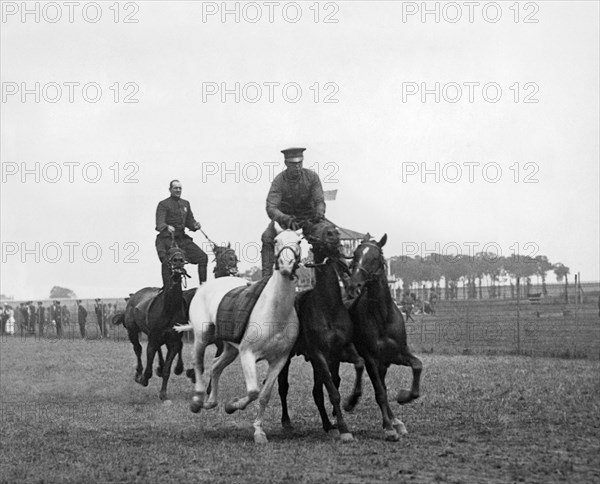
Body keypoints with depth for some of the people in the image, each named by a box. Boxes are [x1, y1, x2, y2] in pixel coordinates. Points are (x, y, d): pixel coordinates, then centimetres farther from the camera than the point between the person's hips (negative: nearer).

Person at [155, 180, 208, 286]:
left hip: (182, 238, 6)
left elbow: (189, 221, 21)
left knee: (203, 257, -1)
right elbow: (159, 223, -14)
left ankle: (203, 284, 7)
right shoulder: (163, 204, -1)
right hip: (167, 239, -6)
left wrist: (195, 225, -3)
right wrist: (167, 227, -36)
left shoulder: (185, 204, 19)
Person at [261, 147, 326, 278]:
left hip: (308, 216, 1)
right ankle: (267, 275, -23)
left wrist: (319, 214, -37)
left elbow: (319, 201, -12)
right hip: (284, 216, -1)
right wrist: (287, 220, -47)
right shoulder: (279, 180, -20)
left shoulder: (312, 176, -14)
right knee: (267, 238, -25)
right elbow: (271, 208, -28)